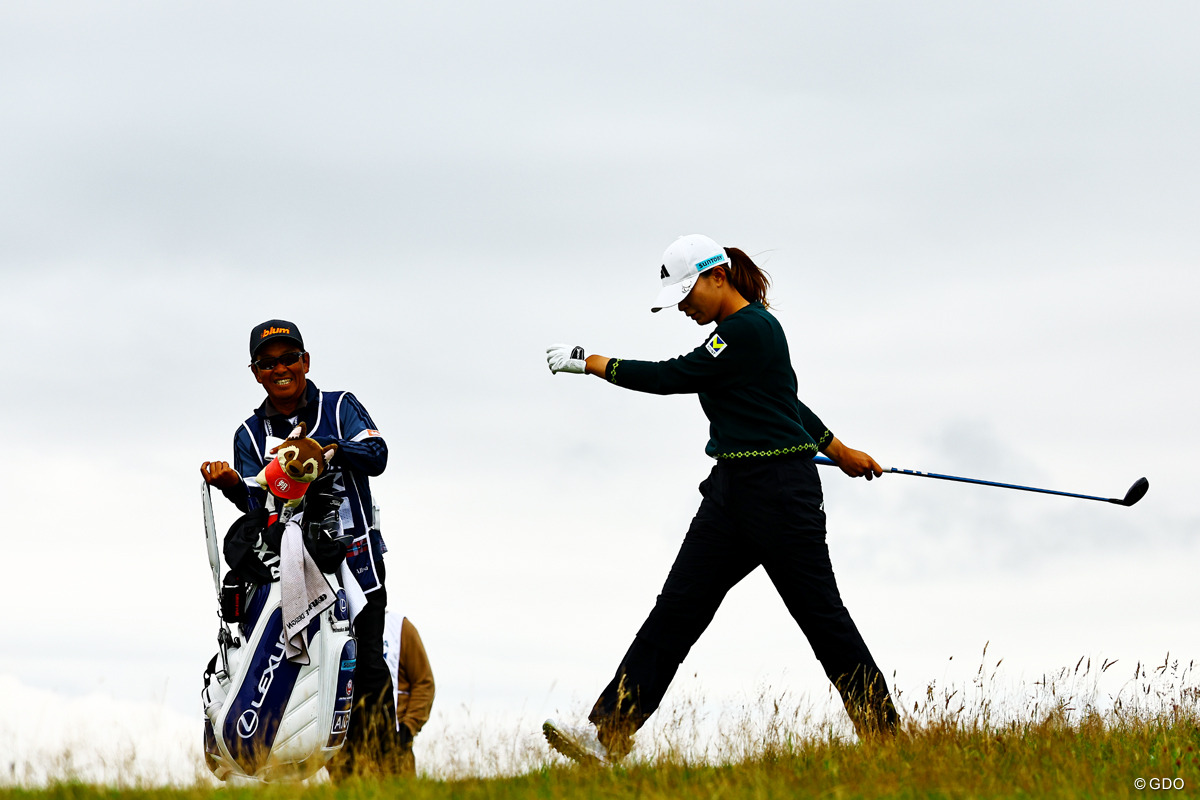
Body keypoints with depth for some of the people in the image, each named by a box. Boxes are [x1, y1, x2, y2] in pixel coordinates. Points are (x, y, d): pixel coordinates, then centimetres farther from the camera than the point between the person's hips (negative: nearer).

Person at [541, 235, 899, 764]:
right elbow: (786, 401, 27)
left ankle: (884, 734, 12)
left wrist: (593, 363, -10)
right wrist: (839, 451, 36)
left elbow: (673, 377, -18)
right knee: (675, 610, 0)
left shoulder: (751, 329, -16)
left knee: (821, 614, -1)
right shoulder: (738, 329, 15)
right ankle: (608, 732, -6)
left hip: (780, 491, -9)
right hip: (731, 492, 9)